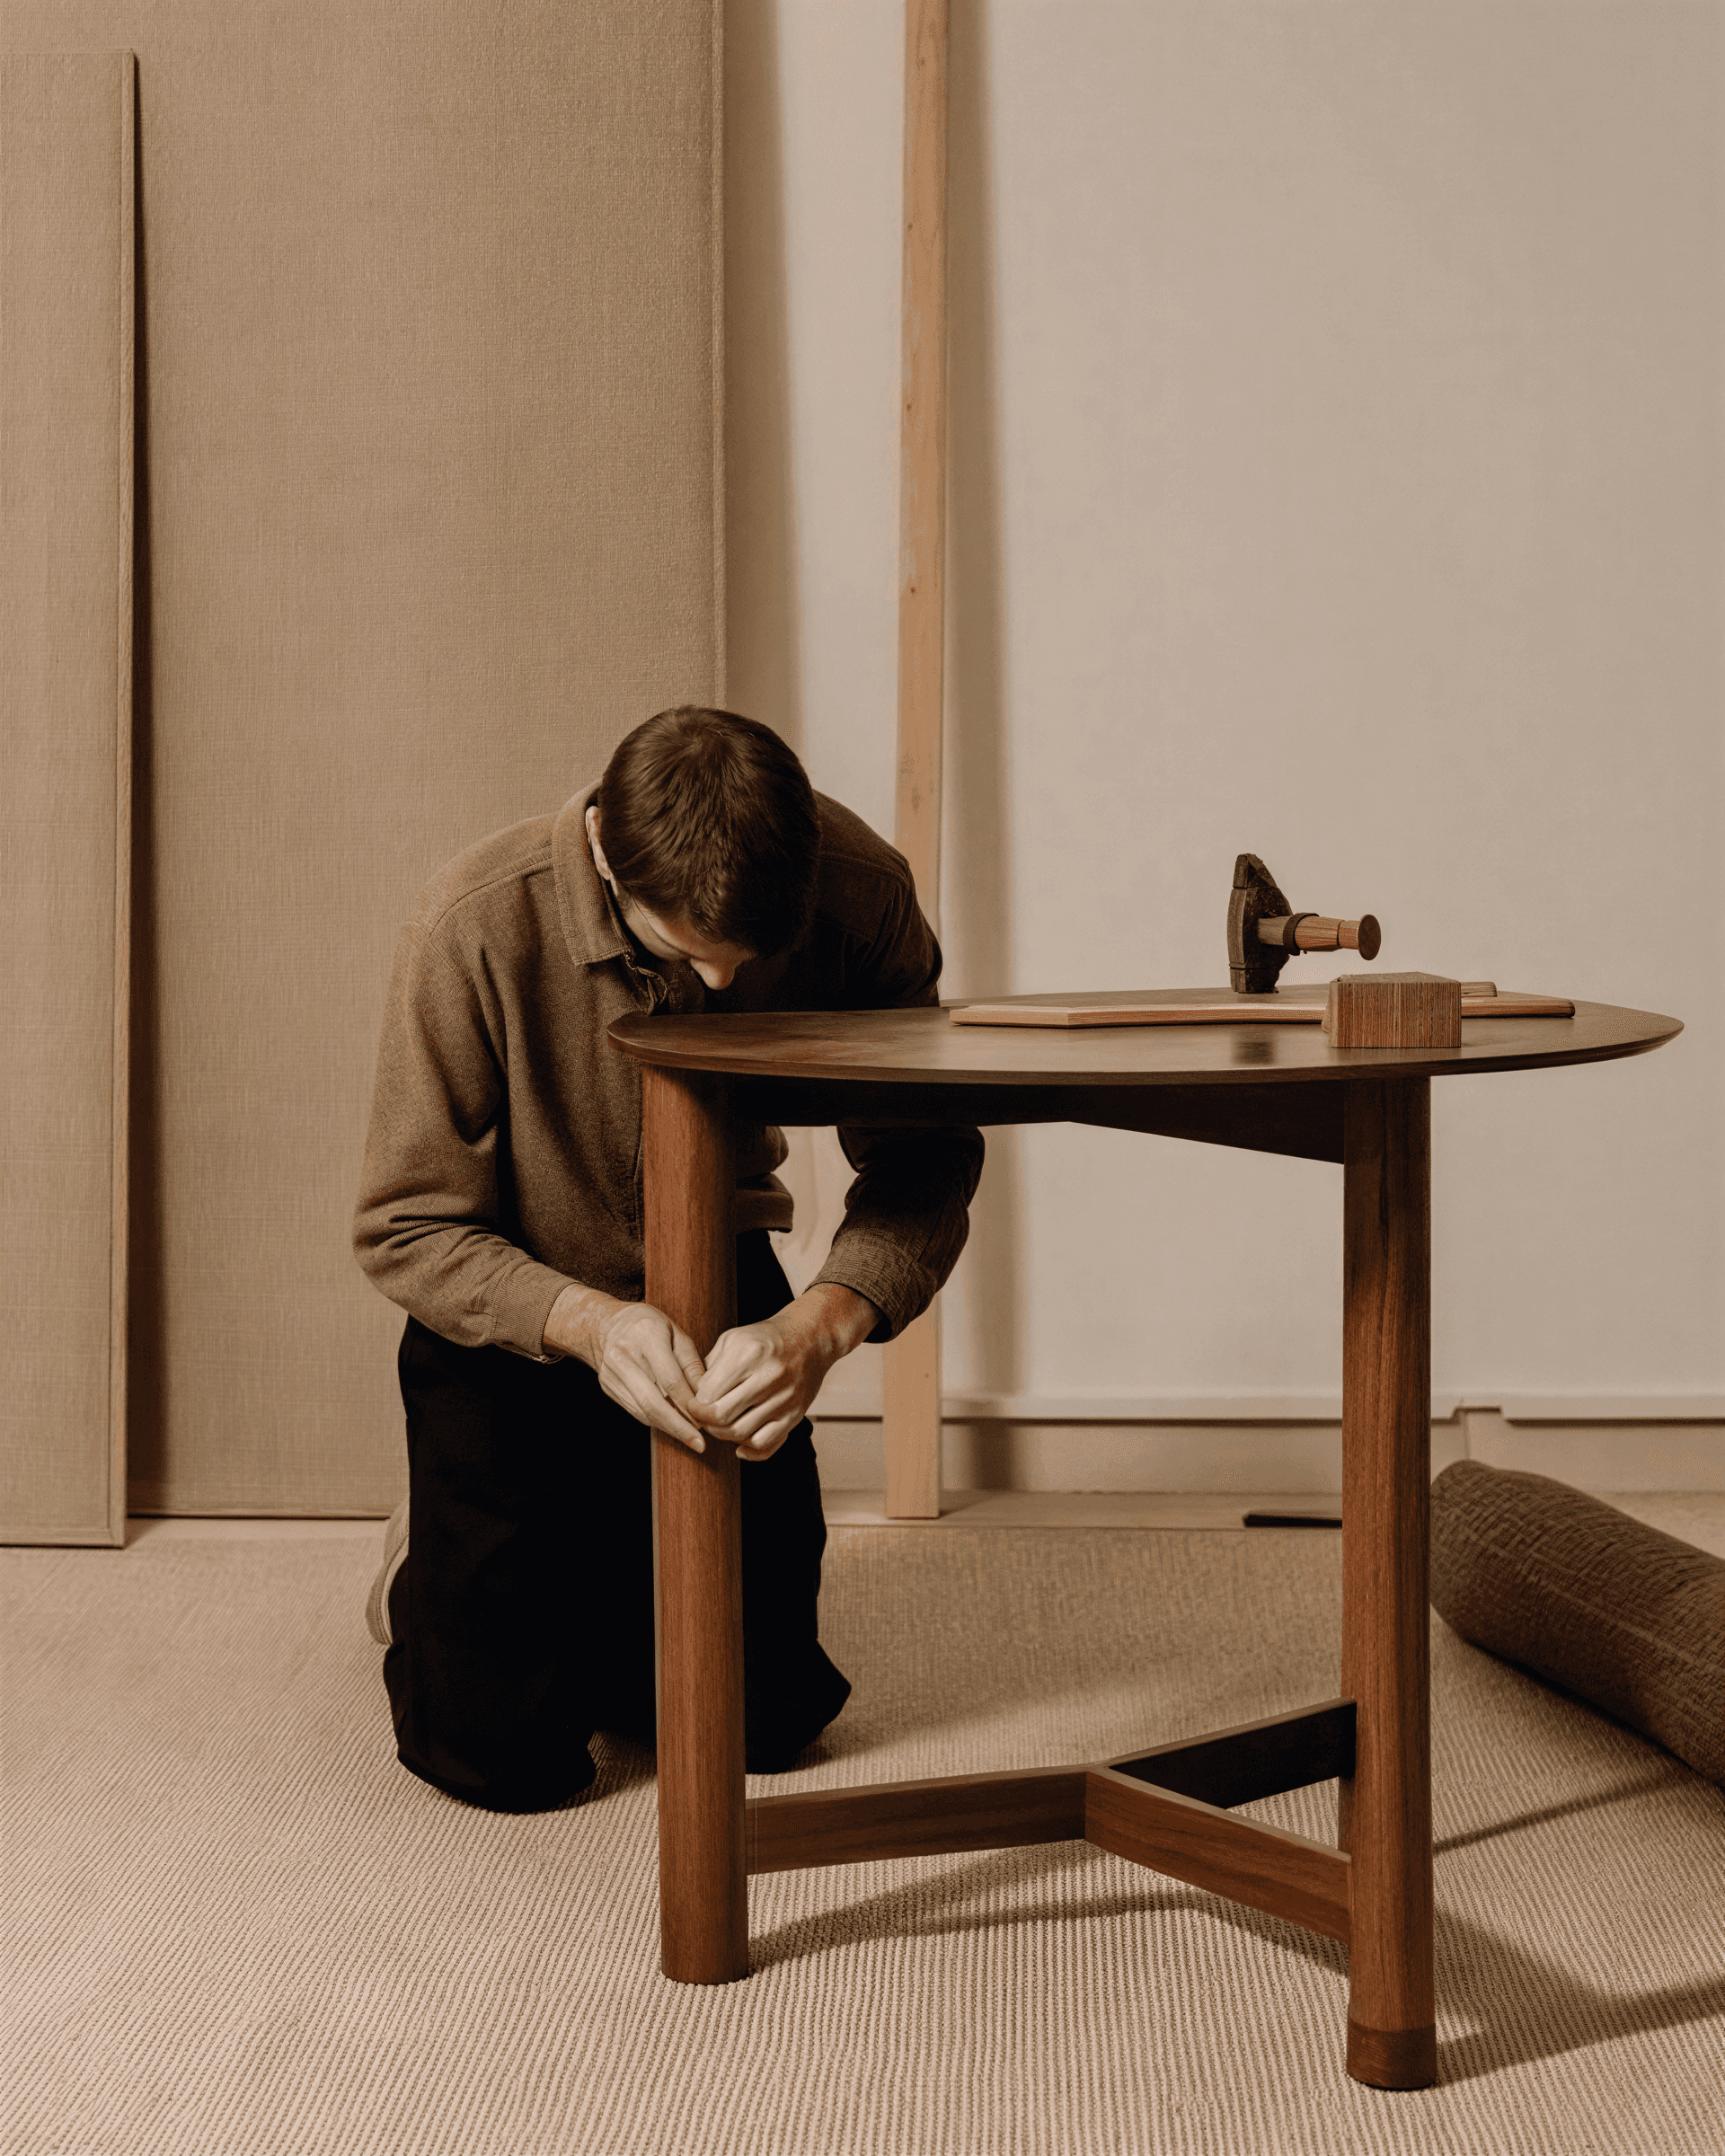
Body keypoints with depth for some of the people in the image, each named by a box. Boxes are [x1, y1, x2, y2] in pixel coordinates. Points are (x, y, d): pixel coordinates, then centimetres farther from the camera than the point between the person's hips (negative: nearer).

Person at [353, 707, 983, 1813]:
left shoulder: (860, 890, -24)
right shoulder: (476, 924, -30)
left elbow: (927, 1162, -17)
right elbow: (406, 1231, -21)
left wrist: (822, 1324, -37)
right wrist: (592, 1325, -39)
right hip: (517, 1320, -2)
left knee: (769, 1720, 5)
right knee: (508, 1753, -5)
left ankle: (610, 1588, 38)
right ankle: (433, 1567, 29)